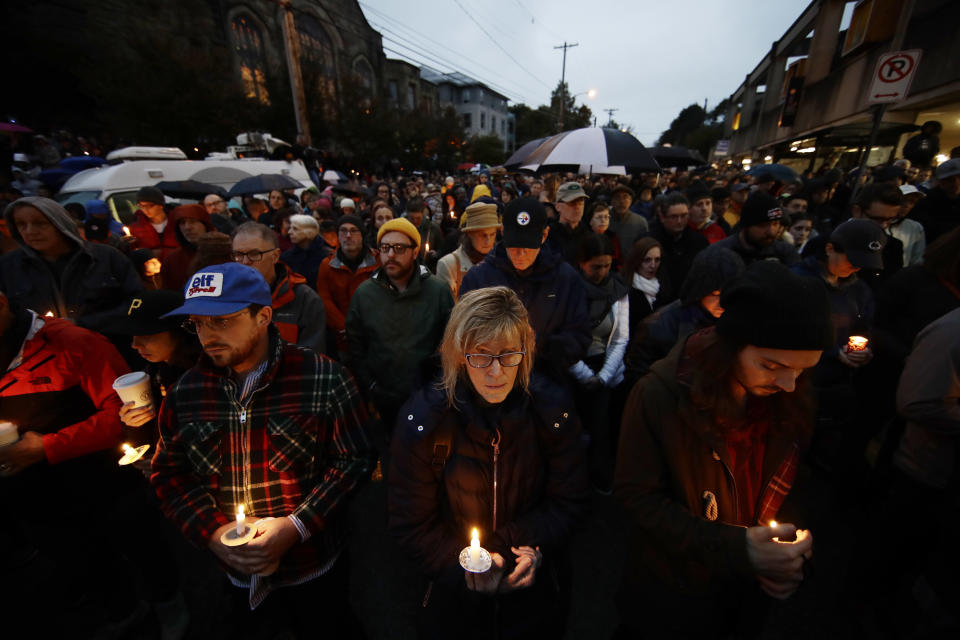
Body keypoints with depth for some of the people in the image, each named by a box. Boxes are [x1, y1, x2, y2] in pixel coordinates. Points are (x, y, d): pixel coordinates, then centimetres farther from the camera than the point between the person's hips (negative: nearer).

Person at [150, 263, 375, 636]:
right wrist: (211, 531, -9)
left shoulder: (324, 379, -19)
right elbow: (168, 472, 5)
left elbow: (354, 460, -14)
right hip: (241, 576, 4)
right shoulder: (185, 393, -4)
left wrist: (296, 527, -20)